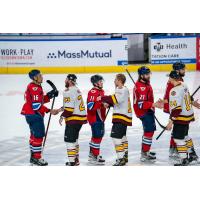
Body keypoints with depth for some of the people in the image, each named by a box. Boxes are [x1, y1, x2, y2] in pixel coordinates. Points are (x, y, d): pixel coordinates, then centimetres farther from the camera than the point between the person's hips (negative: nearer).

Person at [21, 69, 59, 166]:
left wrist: (49, 95, 3)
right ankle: (37, 158, -5)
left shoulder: (37, 87, 15)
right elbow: (36, 105, -24)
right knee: (38, 135, -8)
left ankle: (33, 157, 25)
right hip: (34, 114, -11)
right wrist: (49, 111, -22)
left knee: (35, 134, 17)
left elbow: (40, 100, 16)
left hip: (32, 114, 11)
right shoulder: (34, 88, -19)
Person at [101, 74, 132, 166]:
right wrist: (108, 103, 0)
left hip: (122, 117, -11)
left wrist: (102, 98, -23)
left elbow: (115, 99, -28)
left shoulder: (123, 90, -15)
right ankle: (125, 156, 36)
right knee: (122, 136, 22)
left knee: (116, 136, -15)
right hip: (123, 116, 11)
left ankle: (121, 158, -16)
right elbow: (116, 101, 17)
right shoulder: (122, 90, 17)